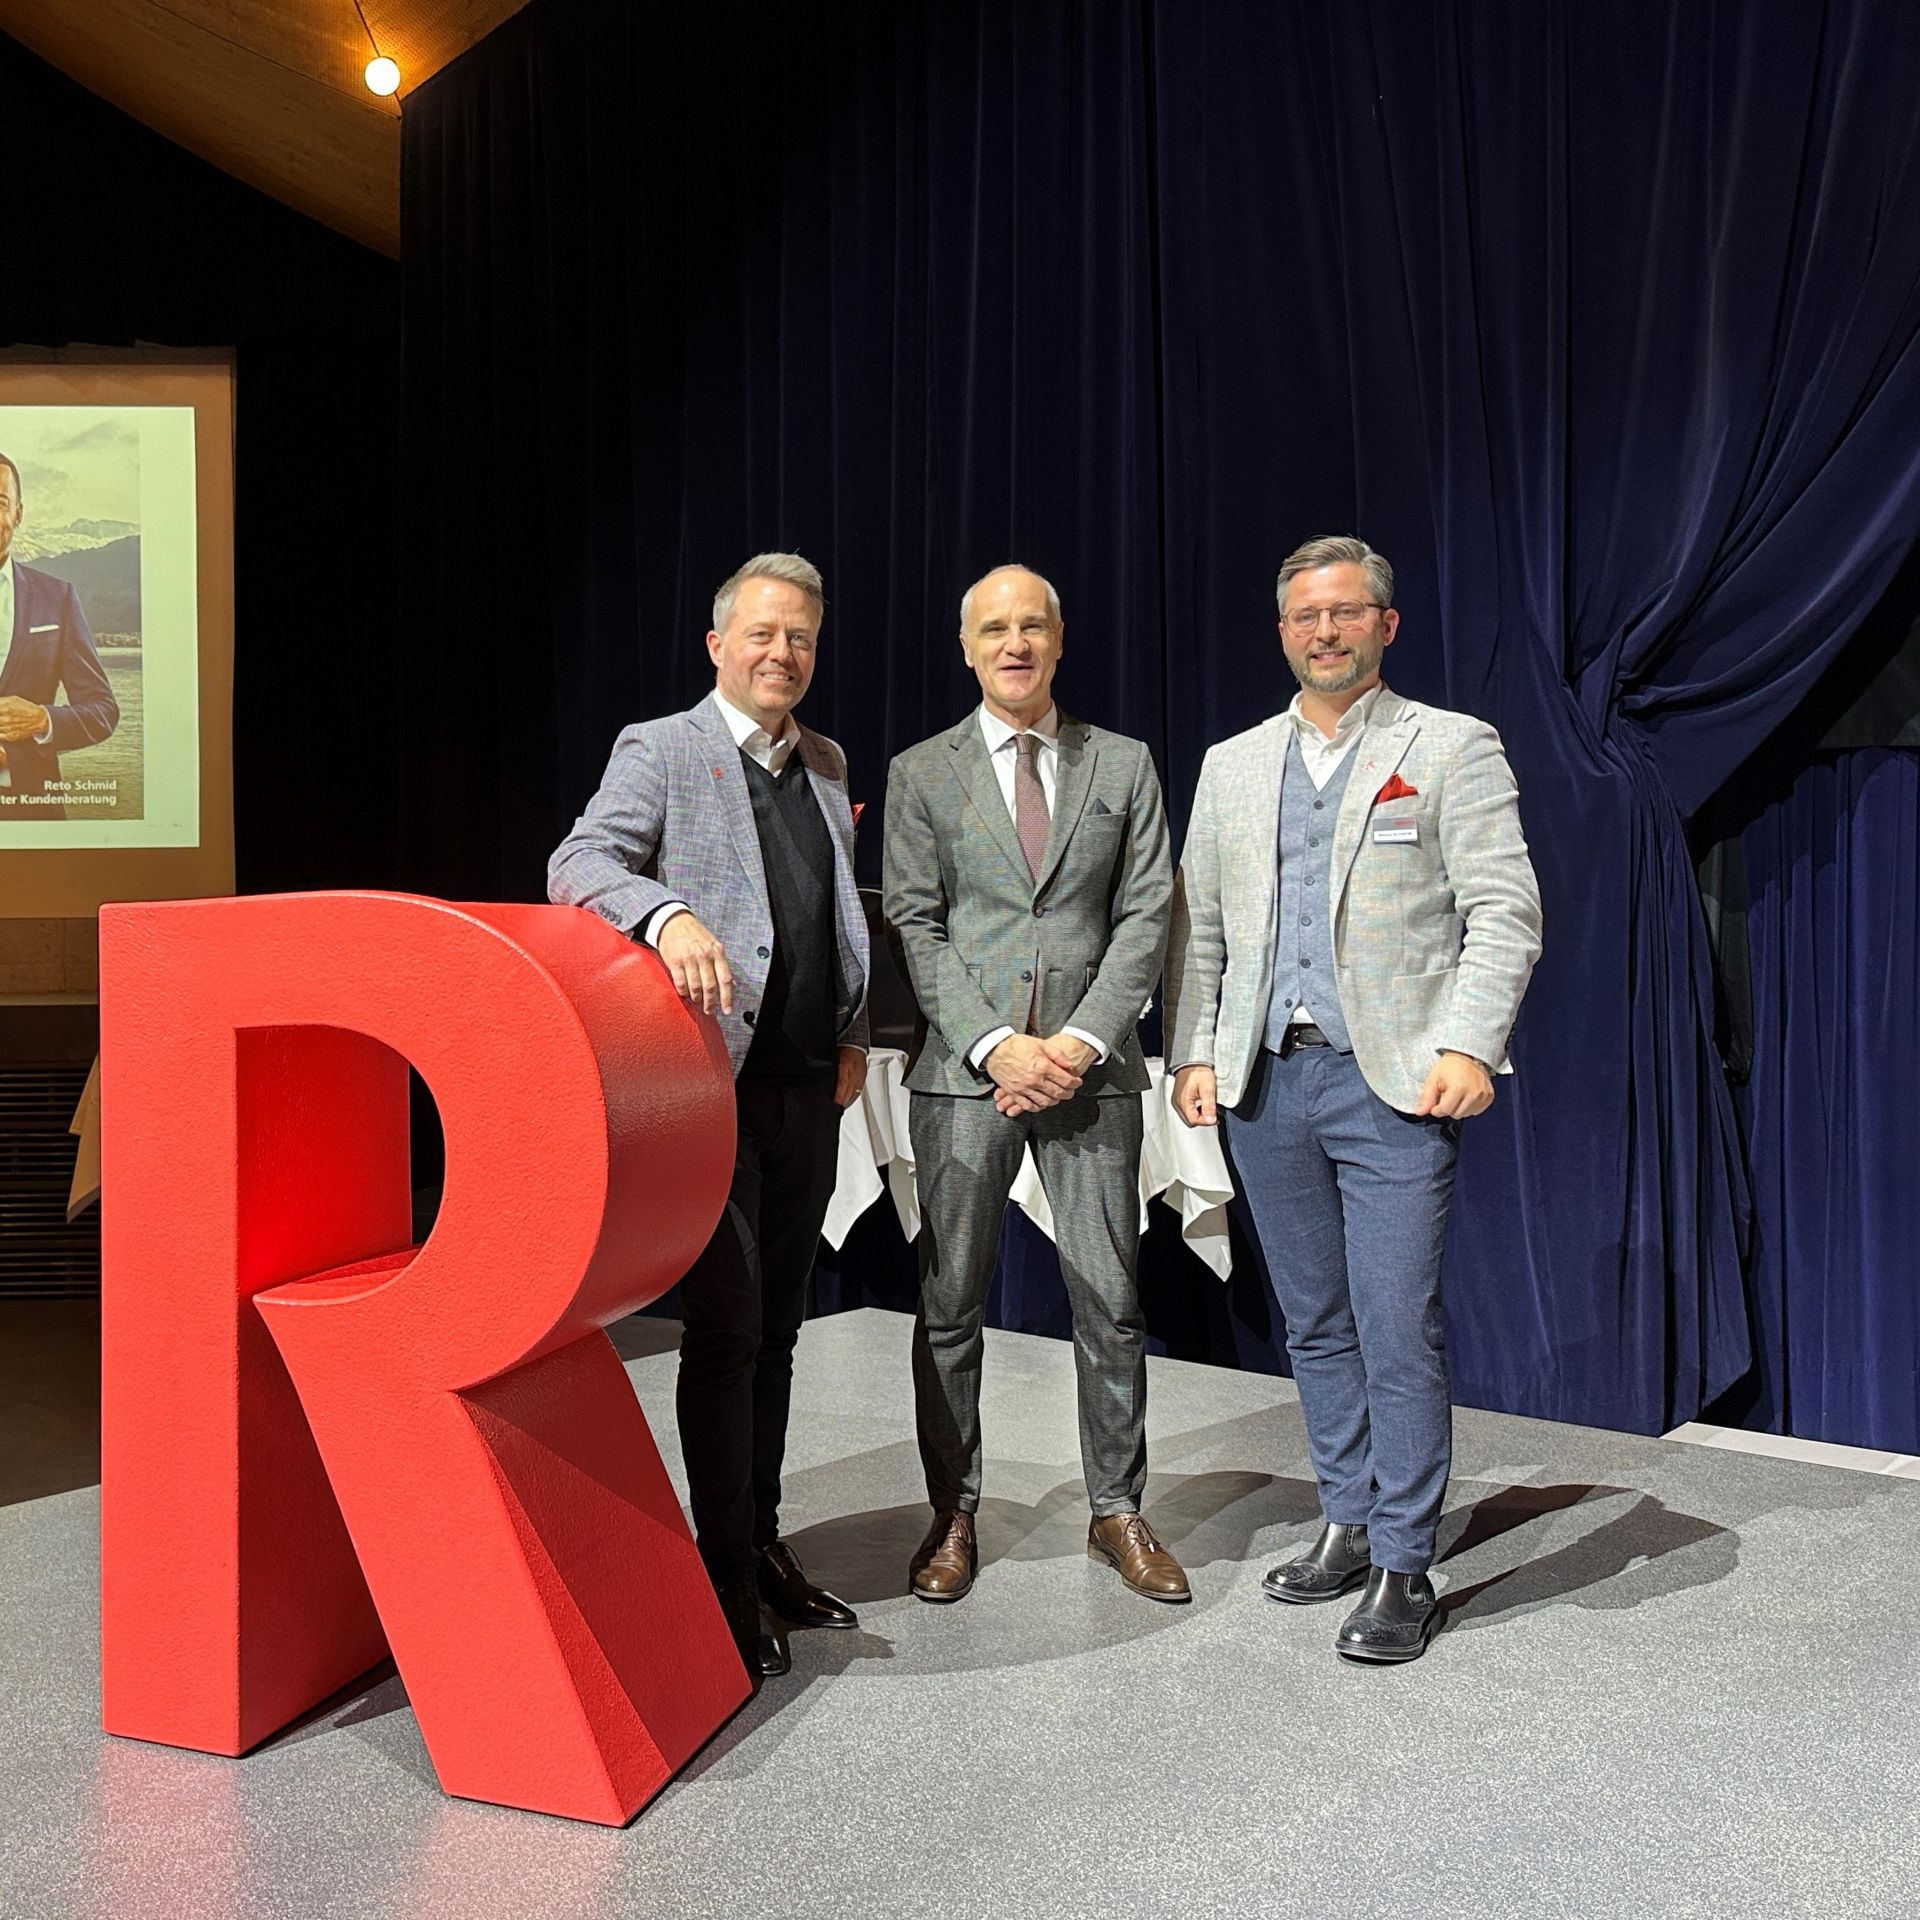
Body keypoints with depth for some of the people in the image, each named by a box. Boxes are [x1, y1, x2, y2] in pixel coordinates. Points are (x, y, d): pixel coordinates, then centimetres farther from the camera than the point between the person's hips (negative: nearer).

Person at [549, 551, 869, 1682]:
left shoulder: (827, 765, 16)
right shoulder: (661, 751, -2)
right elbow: (580, 864, -17)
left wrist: (854, 1036, 10)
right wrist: (669, 916, -37)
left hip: (810, 1089, 6)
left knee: (776, 1330, 14)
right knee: (726, 1329, -4)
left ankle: (765, 1546, 27)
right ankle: (728, 1578, 10)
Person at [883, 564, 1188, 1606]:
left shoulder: (1124, 766, 10)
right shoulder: (921, 773, 7)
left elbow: (1146, 914, 3)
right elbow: (916, 926, -1)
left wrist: (1082, 1040, -10)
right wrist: (995, 1045, -12)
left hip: (1090, 1067, 1)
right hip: (965, 1072, 0)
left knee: (1110, 1300, 5)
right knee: (949, 1303, 6)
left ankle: (1117, 1511, 21)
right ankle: (953, 1516, 20)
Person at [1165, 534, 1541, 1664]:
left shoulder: (1453, 747, 3)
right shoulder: (1233, 766, 15)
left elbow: (1505, 912, -4)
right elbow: (1197, 924, 16)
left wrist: (1467, 1043, -16)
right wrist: (1193, 1052, 6)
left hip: (1394, 1082, -4)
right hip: (1265, 1082, 5)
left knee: (1398, 1330, -4)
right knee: (1315, 1325, 13)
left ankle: (1404, 1568, 9)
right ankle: (1349, 1526, 27)